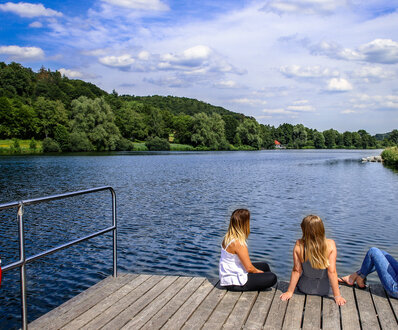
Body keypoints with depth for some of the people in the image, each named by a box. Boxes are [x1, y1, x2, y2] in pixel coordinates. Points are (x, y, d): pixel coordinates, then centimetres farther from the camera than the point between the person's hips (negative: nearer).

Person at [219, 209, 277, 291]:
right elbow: (249, 268, -20)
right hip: (234, 283, -9)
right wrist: (260, 272, 0)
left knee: (265, 266, 20)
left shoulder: (227, 238, 2)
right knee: (272, 278, -11)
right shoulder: (238, 243, -27)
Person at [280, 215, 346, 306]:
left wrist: (290, 292, -3)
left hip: (304, 288, 1)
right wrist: (337, 296, -9)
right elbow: (332, 271, -20)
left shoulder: (299, 245, -23)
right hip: (324, 290, 0)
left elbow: (296, 271, -15)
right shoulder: (330, 245, -23)